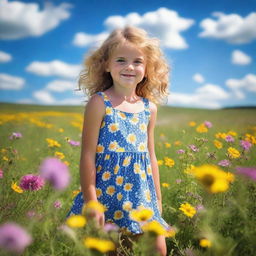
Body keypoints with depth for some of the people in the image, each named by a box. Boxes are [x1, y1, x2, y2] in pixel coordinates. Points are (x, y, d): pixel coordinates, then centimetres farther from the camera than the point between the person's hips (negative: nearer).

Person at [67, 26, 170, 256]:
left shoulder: (149, 107, 6)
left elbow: (151, 156, 12)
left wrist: (158, 199, 14)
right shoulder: (99, 102, -8)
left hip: (141, 195, 5)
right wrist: (91, 201, -12)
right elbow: (88, 154, -10)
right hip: (105, 193, -4)